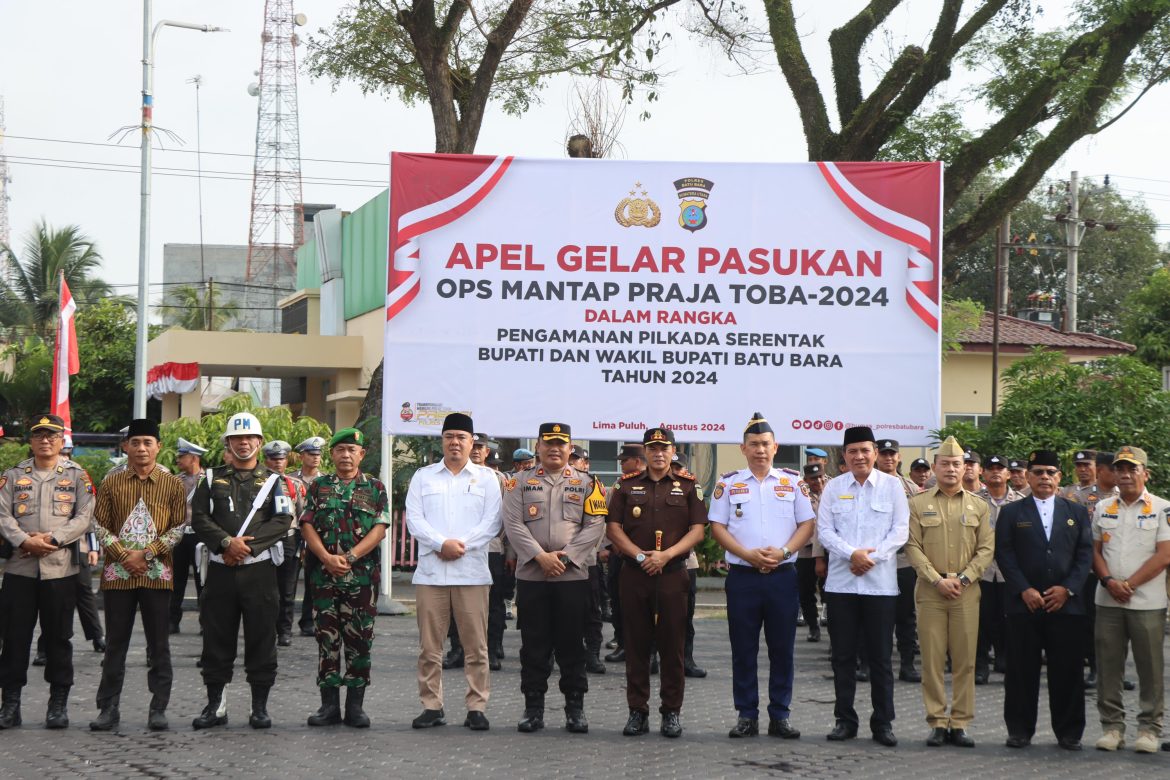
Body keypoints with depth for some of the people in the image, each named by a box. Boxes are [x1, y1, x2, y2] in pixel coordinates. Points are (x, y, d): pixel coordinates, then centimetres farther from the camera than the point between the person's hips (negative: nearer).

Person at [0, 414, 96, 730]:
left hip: (60, 568, -1)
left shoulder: (77, 476, 5)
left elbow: (85, 517, -3)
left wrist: (50, 539, -14)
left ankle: (58, 704, 11)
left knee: (58, 636, 4)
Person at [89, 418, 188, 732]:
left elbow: (178, 528, 0)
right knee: (115, 644, 5)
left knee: (158, 644, 2)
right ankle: (109, 708, 10)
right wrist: (124, 556, -10)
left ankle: (158, 709, 8)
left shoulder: (173, 485, 3)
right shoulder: (111, 484, 7)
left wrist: (146, 554, -11)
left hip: (157, 573, -1)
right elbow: (100, 526, 3)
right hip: (118, 573, 1)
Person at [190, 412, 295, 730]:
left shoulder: (273, 481, 7)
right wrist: (227, 542, -14)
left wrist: (248, 545, -14)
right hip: (220, 570, 1)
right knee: (216, 638, 4)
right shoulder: (213, 481, 11)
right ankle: (215, 705, 12)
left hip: (259, 569, -1)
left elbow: (283, 521, -4)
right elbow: (199, 518, 1)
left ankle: (260, 707, 8)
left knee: (261, 639, 1)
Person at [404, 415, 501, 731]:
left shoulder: (486, 477, 10)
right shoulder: (423, 476, 12)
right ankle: (432, 706, 9)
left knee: (475, 645, -2)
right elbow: (414, 518, 2)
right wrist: (442, 544, -12)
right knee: (429, 645, 2)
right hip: (430, 572, 1)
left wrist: (461, 545, -11)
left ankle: (477, 707, 3)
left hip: (472, 573, -1)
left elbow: (492, 522, 1)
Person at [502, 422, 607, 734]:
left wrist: (565, 556, -12)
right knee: (534, 645, 3)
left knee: (571, 645, 3)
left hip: (573, 576, 0)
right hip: (531, 576, 0)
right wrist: (540, 556, -14)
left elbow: (595, 525, -1)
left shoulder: (586, 484, 7)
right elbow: (513, 523, -2)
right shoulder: (521, 483, 8)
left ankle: (575, 708, 10)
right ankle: (533, 708, 9)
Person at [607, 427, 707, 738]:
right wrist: (639, 555, -11)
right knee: (636, 645, 4)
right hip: (634, 573, 1)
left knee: (673, 645, 0)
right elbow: (613, 528, 4)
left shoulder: (687, 486, 7)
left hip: (673, 573, -1)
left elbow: (698, 529, -1)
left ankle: (671, 712, 7)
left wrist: (666, 555, -13)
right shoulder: (627, 486, 10)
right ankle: (637, 710, 9)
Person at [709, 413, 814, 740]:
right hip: (742, 576, 0)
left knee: (782, 648, 3)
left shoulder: (793, 482, 7)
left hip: (782, 575, 0)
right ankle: (746, 715, 9)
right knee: (743, 649, 3)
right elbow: (717, 527, 2)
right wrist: (748, 554, -12)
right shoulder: (728, 483, 6)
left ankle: (780, 716, 10)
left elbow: (807, 524, 5)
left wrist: (783, 552, -12)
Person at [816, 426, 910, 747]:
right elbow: (824, 530, 2)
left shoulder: (892, 486, 3)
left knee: (880, 657, 2)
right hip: (841, 583, 2)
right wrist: (851, 554, -14)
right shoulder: (834, 487, 7)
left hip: (880, 584, -2)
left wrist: (872, 556, -14)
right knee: (843, 656, 6)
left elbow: (901, 530, -2)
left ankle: (883, 723, 9)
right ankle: (845, 720, 14)